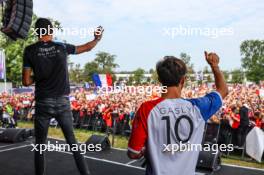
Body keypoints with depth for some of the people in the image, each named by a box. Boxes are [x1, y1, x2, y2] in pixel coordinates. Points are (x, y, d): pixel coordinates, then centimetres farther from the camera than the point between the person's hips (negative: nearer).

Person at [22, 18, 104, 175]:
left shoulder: (30, 50, -3)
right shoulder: (62, 47, 1)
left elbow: (26, 82, -4)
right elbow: (86, 47, 15)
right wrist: (97, 39, 27)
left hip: (43, 103, -1)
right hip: (63, 103, 2)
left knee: (40, 144, 11)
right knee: (72, 141, 13)